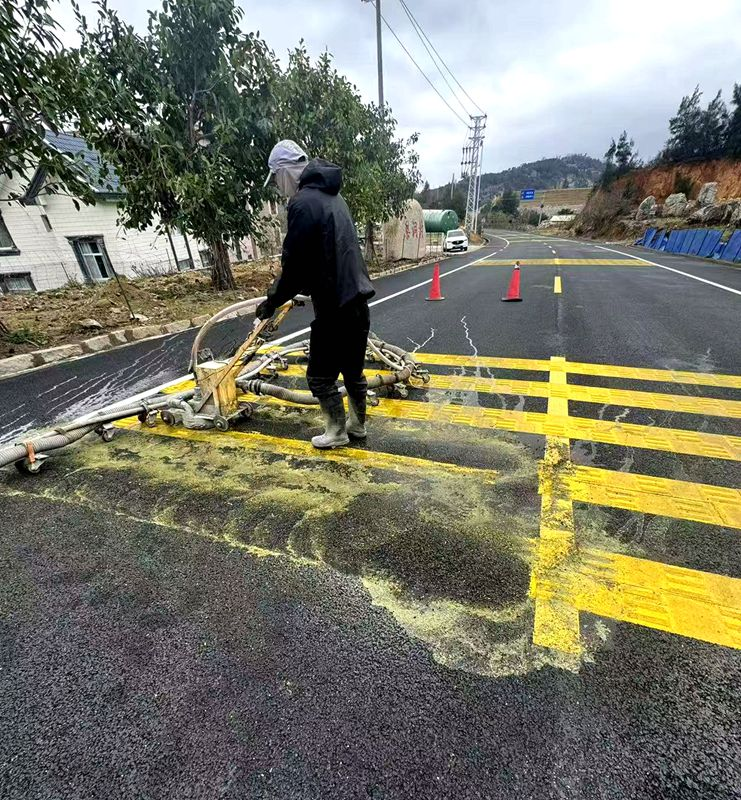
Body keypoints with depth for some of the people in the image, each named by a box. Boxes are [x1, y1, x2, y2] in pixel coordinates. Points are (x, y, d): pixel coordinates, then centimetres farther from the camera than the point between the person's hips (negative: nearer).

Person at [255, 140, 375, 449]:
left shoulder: (303, 202, -12)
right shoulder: (331, 195, 17)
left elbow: (294, 263, -14)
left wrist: (273, 301, -1)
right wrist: (298, 288, 24)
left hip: (334, 304, -9)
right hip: (357, 297, 9)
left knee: (320, 375, 5)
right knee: (353, 368, 18)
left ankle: (337, 430, 19)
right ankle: (358, 424, 33)